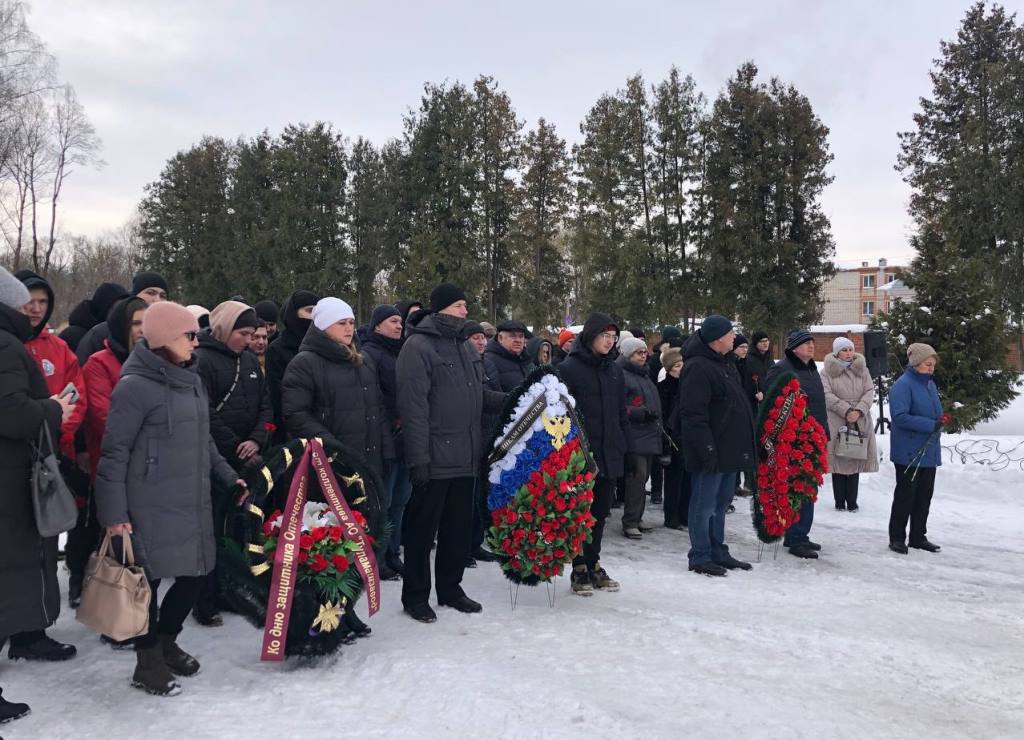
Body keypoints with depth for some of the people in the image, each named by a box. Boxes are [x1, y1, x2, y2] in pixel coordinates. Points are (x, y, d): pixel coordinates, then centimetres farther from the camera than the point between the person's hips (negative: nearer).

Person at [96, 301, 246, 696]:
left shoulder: (191, 380, 12)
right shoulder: (135, 386, -13)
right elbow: (114, 453, -13)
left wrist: (228, 476, 16)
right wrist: (114, 512, -14)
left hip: (192, 502, 8)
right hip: (151, 507, -8)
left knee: (195, 573, 13)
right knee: (149, 579, 4)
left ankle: (166, 642, 35)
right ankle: (148, 662, 23)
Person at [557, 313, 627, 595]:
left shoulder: (614, 370, 13)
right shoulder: (569, 368, -8)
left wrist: (621, 443, 13)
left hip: (609, 454, 6)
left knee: (600, 512, 13)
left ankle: (593, 564, 25)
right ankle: (579, 569, 12)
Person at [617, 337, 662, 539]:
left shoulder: (644, 375, 20)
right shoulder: (621, 375, -9)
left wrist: (658, 424, 25)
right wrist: (641, 413, -21)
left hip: (649, 435, 9)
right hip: (634, 436, -9)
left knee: (643, 476, 12)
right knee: (637, 475, -13)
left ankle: (637, 518, 21)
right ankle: (629, 522, -7)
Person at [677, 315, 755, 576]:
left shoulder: (724, 363, 15)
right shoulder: (697, 367, -18)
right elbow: (693, 414, -23)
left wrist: (744, 444, 22)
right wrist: (707, 448, -24)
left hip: (728, 449, 10)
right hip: (711, 451, -10)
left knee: (721, 502, 17)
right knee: (704, 504, 0)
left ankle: (718, 553, 28)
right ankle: (700, 557, 10)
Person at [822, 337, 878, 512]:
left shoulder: (862, 369, 10)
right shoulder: (827, 371, 0)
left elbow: (869, 392, 2)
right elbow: (827, 395, -9)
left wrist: (859, 410, -14)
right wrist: (846, 410, -19)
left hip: (860, 423, 3)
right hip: (836, 423, -3)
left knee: (856, 460, 5)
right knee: (838, 461, 1)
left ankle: (852, 501, 14)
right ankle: (840, 501, 11)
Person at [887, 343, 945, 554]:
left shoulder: (930, 383, 12)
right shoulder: (903, 385, -14)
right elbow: (900, 417, -22)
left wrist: (941, 420, 3)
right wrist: (930, 425, -24)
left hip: (929, 451, 8)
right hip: (909, 453, -8)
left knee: (925, 496, 13)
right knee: (905, 495, 0)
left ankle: (918, 536, 24)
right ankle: (897, 538, 10)